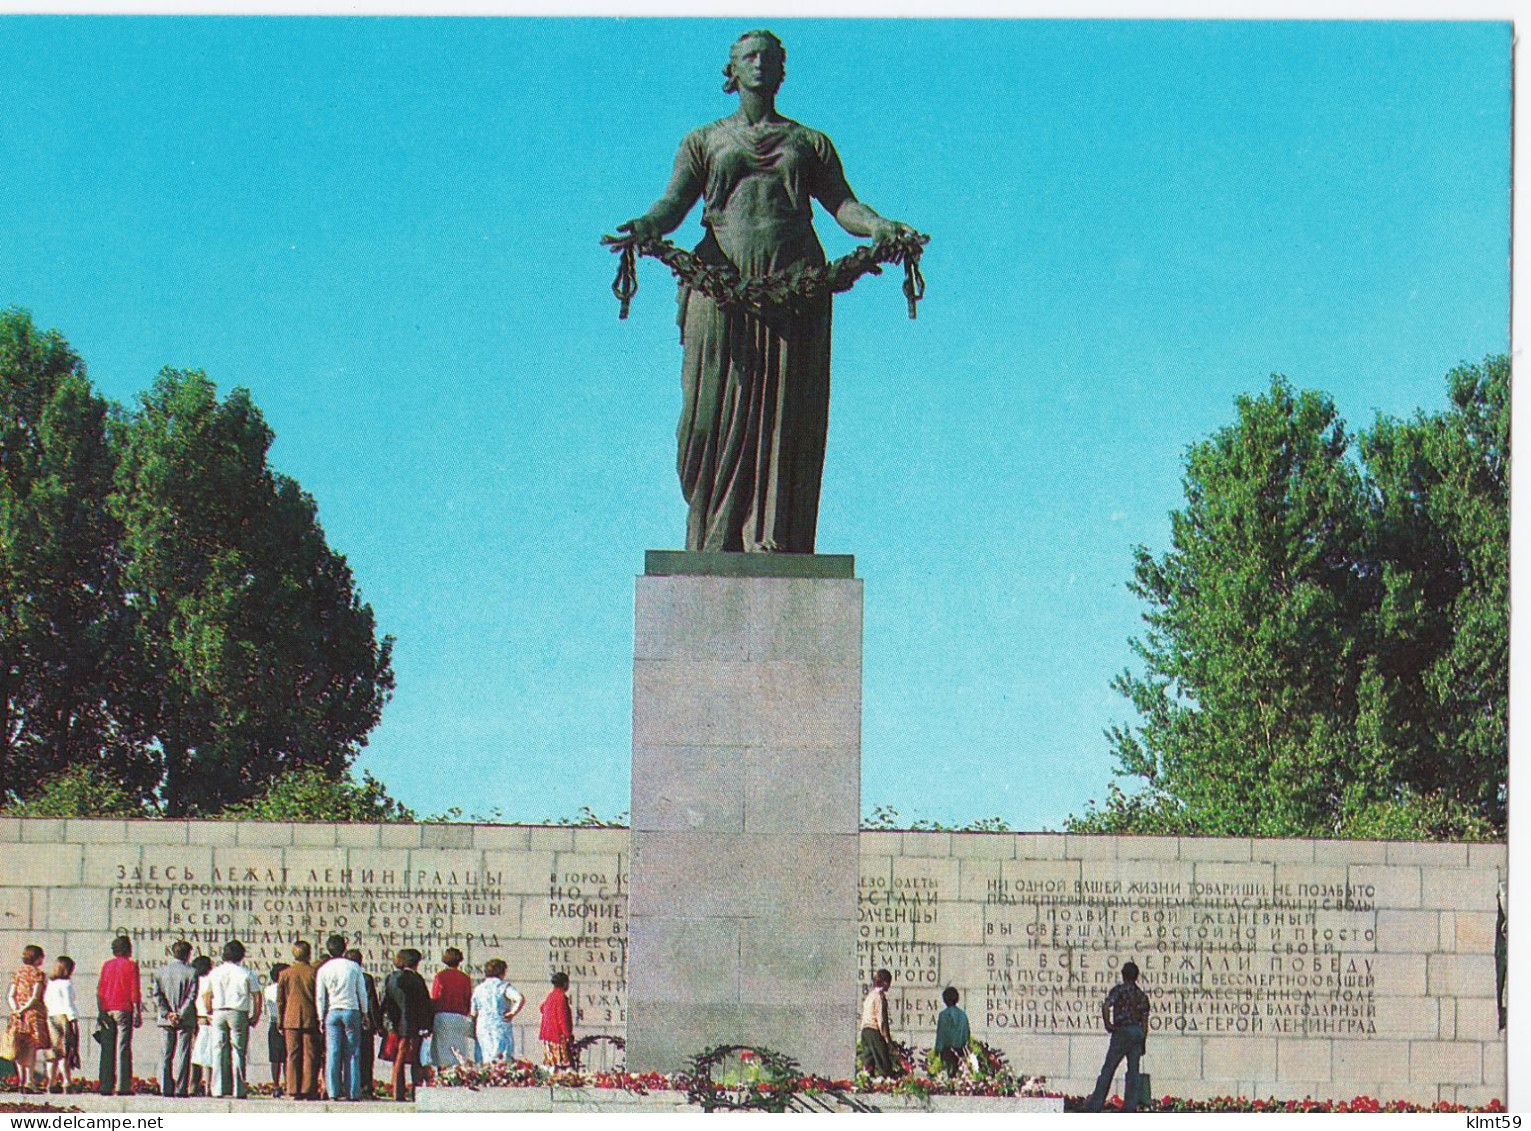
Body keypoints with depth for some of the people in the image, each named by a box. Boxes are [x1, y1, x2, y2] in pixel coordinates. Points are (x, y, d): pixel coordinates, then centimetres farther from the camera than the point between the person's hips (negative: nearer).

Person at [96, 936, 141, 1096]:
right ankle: (123, 1086, -9)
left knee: (107, 1049, 5)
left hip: (107, 1010, 4)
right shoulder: (131, 965, -2)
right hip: (124, 1010, -4)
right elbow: (135, 991, -6)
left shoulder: (106, 965, 10)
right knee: (123, 1048, -4)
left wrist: (100, 1011, 9)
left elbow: (99, 990, 7)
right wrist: (138, 1013, -3)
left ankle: (106, 1086, 2)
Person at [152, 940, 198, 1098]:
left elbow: (157, 995, 0)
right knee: (182, 1055, -1)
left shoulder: (160, 971, 6)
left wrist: (167, 1013, -4)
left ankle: (165, 1088, 5)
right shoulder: (191, 972, -6)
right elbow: (191, 997, -10)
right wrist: (181, 1015, -9)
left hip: (166, 1019, 3)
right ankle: (180, 1088, -5)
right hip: (185, 1020, -3)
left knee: (165, 1055, 8)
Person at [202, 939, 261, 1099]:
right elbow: (257, 996, -4)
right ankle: (238, 1090, -1)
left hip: (219, 1013, 2)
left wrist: (211, 1013, 19)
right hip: (239, 1013, -2)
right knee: (238, 1052, 1)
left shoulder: (215, 973, 7)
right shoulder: (247, 974, -2)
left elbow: (206, 996, 9)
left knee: (219, 1051, 5)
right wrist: (256, 1016, 6)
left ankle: (219, 1088, 2)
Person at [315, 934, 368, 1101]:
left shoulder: (324, 970, 2)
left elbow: (320, 997, 4)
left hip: (332, 1012, 1)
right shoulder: (353, 967, 0)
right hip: (352, 1011, -1)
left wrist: (321, 1019, 11)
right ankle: (353, 1092, -2)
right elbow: (362, 992, 3)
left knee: (332, 1054, 0)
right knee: (352, 1054, 2)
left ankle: (333, 1091, -6)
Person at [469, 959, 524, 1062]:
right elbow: (521, 999, -18)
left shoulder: (479, 989, 12)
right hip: (502, 1027, -4)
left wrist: (474, 1032, 20)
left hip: (482, 1028, 4)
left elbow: (474, 1014, 13)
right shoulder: (504, 986, -1)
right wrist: (512, 1013, -7)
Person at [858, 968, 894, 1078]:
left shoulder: (870, 994, 15)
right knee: (884, 1067, -8)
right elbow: (881, 1020, -15)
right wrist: (888, 1040, -13)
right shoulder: (880, 996, -10)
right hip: (875, 1032, -8)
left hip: (865, 1031, 8)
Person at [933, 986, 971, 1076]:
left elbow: (940, 1033, -7)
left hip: (947, 1049, -4)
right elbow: (967, 1033, 10)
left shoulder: (944, 1014, -8)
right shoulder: (962, 1014, 5)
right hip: (960, 1048, 4)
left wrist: (938, 1049, -3)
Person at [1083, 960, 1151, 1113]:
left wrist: (1108, 1025, -10)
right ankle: (1131, 1105, 0)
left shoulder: (1119, 989, -4)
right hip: (1138, 1032, 5)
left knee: (1108, 1069, 0)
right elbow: (1145, 1021, 10)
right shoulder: (1142, 996, 11)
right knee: (1133, 1070, 6)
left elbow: (1106, 1006, -21)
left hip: (1122, 1031, -4)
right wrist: (1143, 1042, 14)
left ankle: (1095, 1104, 1)